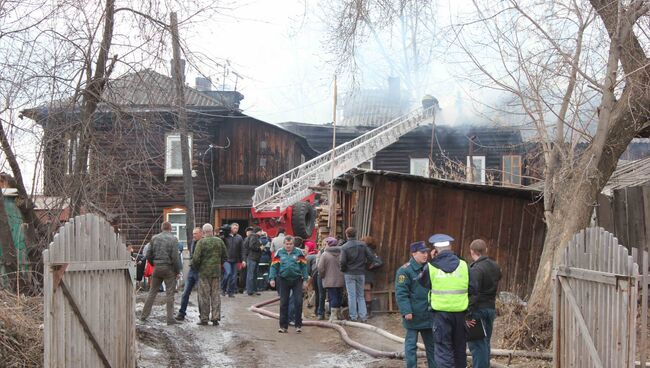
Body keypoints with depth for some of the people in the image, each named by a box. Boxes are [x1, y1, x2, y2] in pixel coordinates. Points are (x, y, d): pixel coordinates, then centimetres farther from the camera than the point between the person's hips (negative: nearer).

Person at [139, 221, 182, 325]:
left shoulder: (154, 238, 5)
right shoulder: (173, 239, -7)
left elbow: (148, 255, 5)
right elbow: (175, 257, -13)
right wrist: (177, 271, -3)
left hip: (157, 267, 4)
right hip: (169, 268, -4)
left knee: (152, 292, 12)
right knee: (170, 294, 1)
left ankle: (144, 315, 16)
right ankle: (170, 318, 0)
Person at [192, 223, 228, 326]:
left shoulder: (201, 242, -10)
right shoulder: (219, 241, 3)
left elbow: (196, 258, -14)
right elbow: (225, 256, 9)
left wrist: (195, 267, 4)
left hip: (204, 272, -4)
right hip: (216, 271, 4)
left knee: (204, 296, 3)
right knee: (215, 295, 9)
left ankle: (204, 318, 5)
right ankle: (216, 318, 7)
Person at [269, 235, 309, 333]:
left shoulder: (299, 252, 2)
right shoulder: (279, 253, 4)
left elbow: (304, 266, 4)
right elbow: (274, 266, 5)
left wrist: (305, 279, 0)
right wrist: (272, 278, -5)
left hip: (297, 280, -1)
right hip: (283, 280, 1)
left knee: (298, 302, -4)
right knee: (283, 303, 5)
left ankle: (298, 325, 7)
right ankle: (283, 326, 13)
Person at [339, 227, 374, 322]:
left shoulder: (345, 247, -11)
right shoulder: (362, 245, -1)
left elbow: (342, 262, -15)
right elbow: (370, 257, -3)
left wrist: (342, 269, 5)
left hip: (349, 274, -3)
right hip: (361, 273, 3)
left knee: (352, 295, 3)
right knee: (360, 295, 12)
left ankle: (353, 316, 4)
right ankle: (363, 315, 5)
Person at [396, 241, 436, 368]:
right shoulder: (405, 270, -11)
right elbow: (401, 293, -15)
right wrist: (406, 311, -21)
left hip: (428, 315, 6)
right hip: (413, 316, -6)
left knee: (431, 344, 14)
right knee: (411, 344, 3)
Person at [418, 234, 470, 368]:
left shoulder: (431, 266, -6)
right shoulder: (463, 265, -2)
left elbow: (422, 282, 10)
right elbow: (471, 289, 0)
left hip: (441, 313, -2)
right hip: (460, 312, 2)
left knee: (443, 348, 2)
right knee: (459, 347, 19)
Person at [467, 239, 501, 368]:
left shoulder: (476, 269, -17)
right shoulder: (495, 267, 9)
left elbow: (473, 293, -22)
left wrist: (468, 314, -22)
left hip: (478, 309, -8)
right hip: (491, 308, 8)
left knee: (476, 344, -4)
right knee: (485, 343, 17)